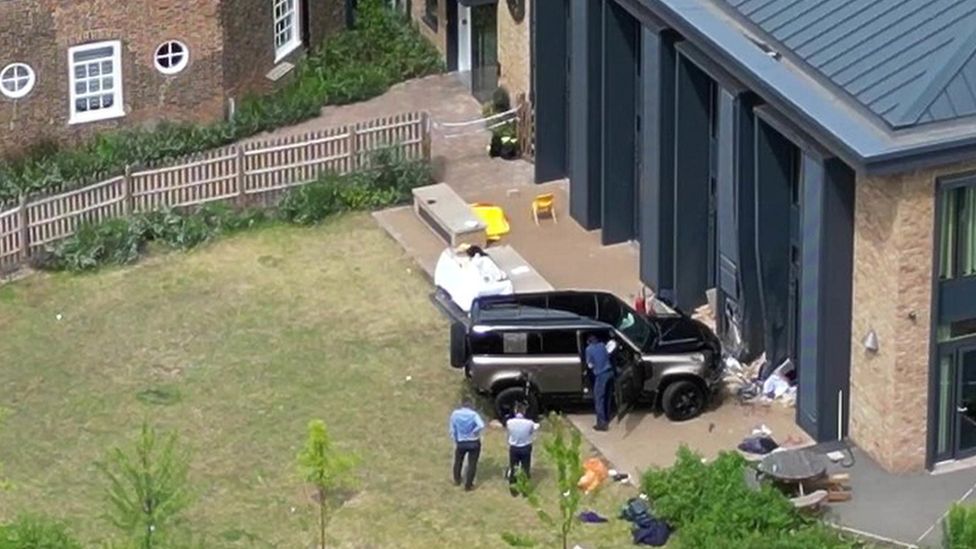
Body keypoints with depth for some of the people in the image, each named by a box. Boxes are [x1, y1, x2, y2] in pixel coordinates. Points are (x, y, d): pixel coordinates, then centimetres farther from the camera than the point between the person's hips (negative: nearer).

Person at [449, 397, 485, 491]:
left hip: (461, 442, 2)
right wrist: (474, 432, -13)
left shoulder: (455, 414, -9)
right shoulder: (473, 414, -16)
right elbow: (481, 426, -31)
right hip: (474, 443, -2)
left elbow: (452, 430, -4)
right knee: (472, 464, 10)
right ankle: (468, 485, 14)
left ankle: (457, 480, 43)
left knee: (458, 461, 26)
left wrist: (455, 441, 9)